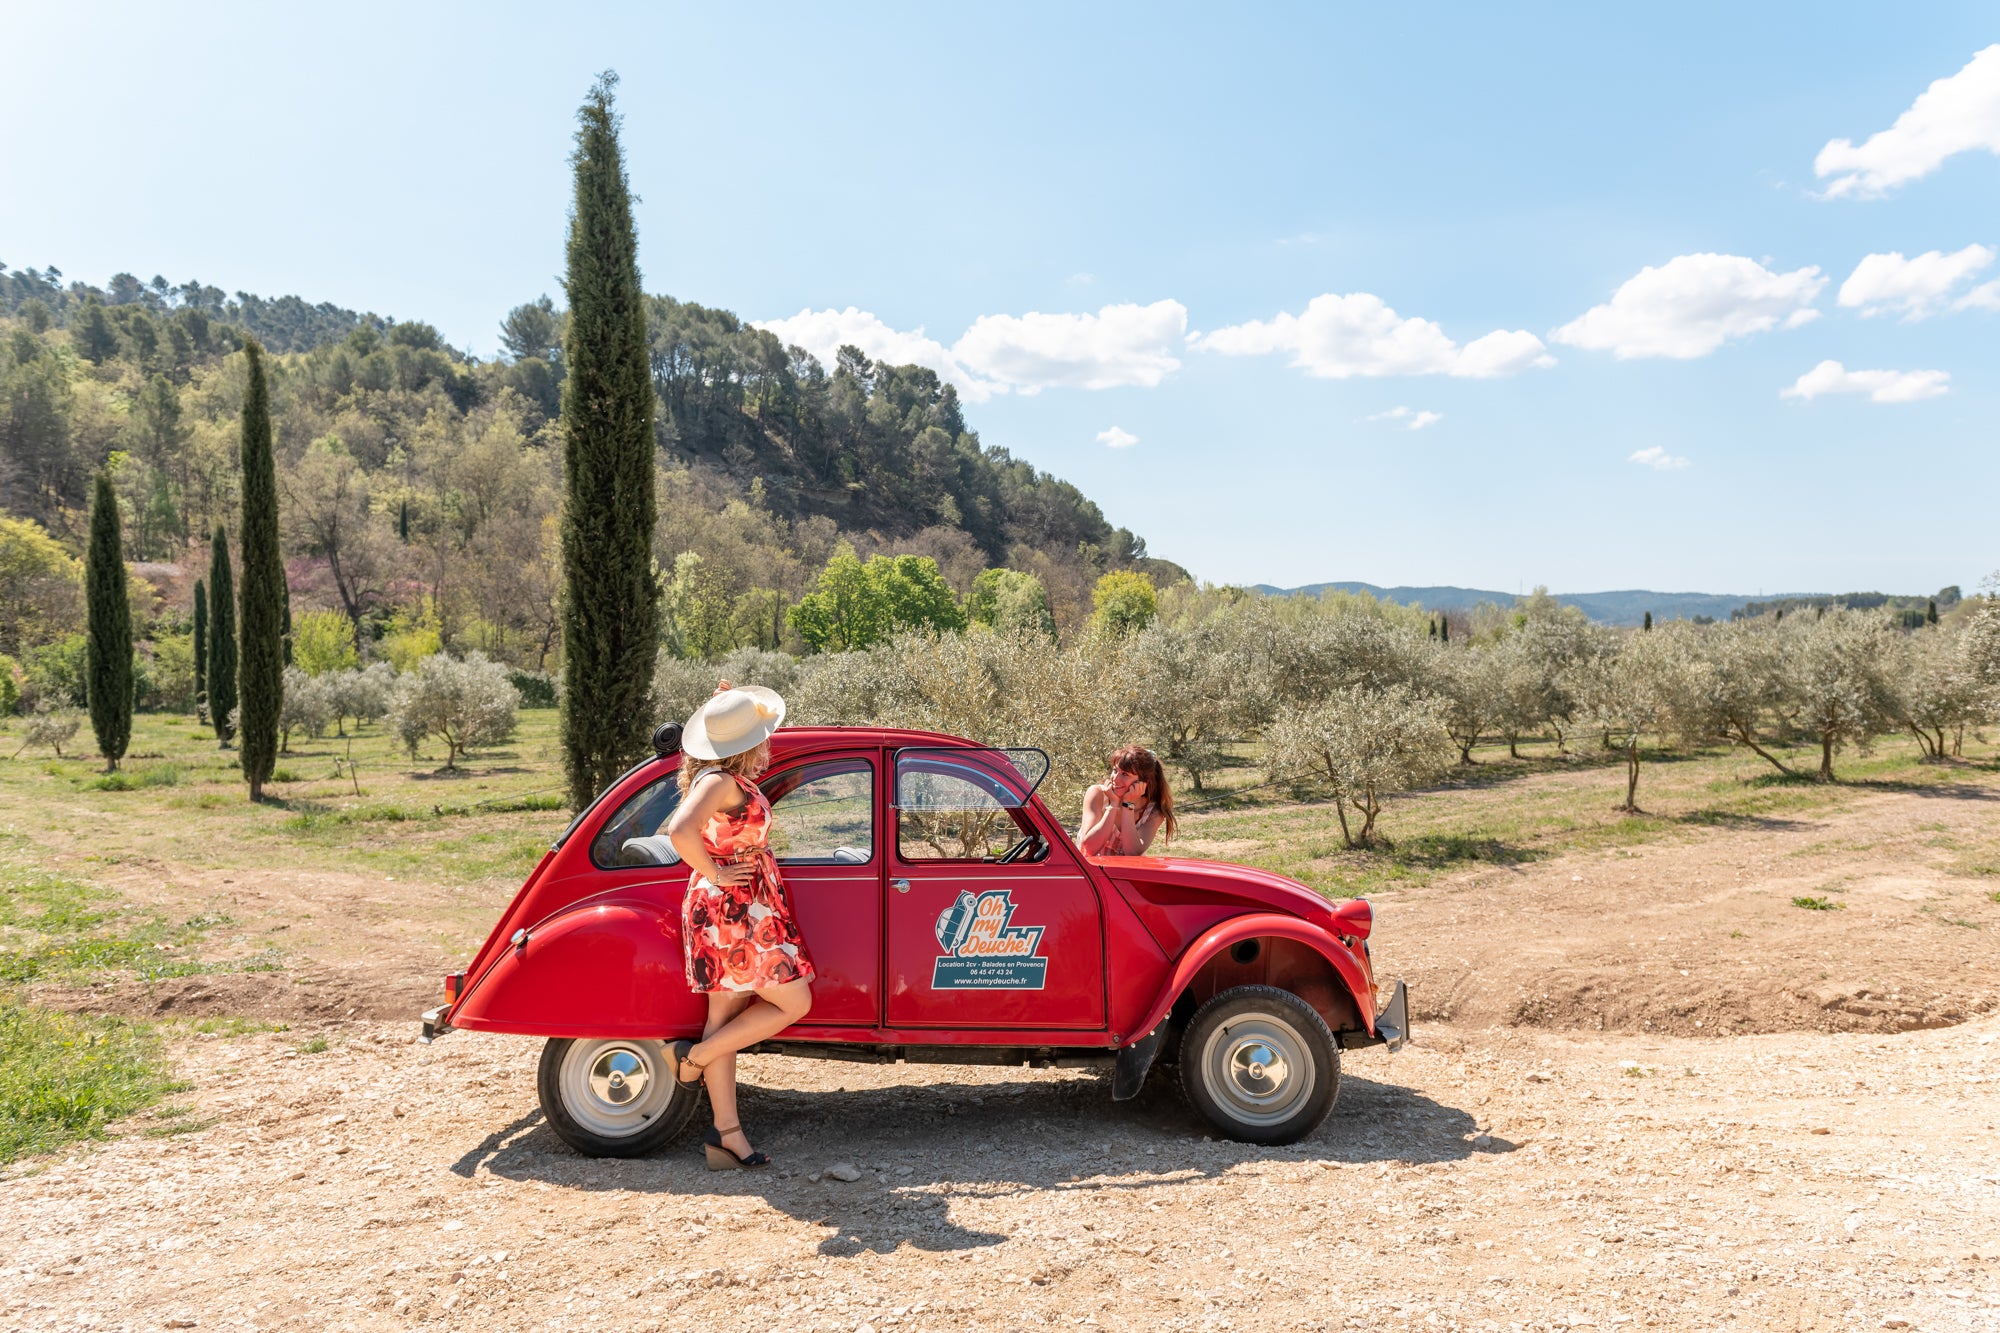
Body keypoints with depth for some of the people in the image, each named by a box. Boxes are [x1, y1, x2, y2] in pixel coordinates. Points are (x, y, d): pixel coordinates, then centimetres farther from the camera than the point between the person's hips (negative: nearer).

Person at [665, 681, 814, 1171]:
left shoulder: (730, 777, 9)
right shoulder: (720, 782, -20)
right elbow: (680, 831, -37)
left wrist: (734, 705, 19)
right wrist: (713, 873, -23)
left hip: (735, 911, 9)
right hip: (734, 913, -9)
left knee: (725, 1020, 11)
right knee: (794, 1003, 2)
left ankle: (727, 1135, 17)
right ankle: (696, 1056, 7)